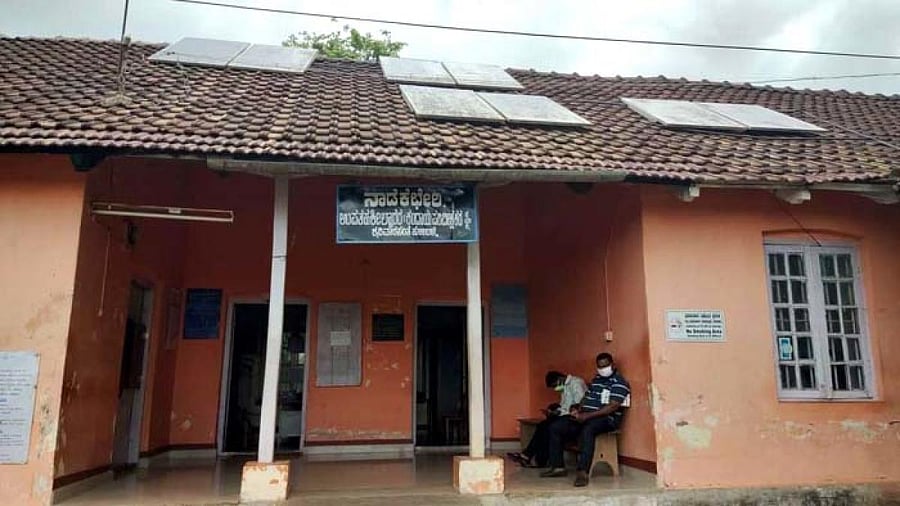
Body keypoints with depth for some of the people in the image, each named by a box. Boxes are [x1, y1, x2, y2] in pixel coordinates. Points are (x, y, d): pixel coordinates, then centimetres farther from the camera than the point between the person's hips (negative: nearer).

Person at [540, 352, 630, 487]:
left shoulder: (619, 382, -7)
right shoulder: (595, 380, 19)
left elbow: (612, 407, -17)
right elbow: (586, 398, 21)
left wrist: (588, 416, -21)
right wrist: (578, 412, -1)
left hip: (607, 419, -8)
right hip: (585, 417, 8)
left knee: (587, 429, -41)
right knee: (555, 427, -3)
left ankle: (582, 472, -43)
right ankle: (557, 466, 0)